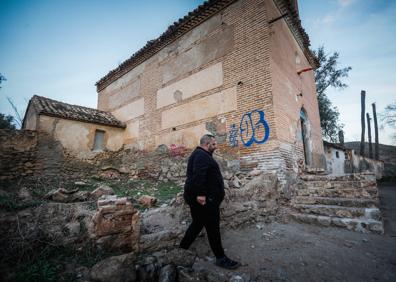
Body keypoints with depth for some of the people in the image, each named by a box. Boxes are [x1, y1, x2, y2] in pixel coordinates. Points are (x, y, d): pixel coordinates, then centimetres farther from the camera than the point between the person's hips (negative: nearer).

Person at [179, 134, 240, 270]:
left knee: (197, 223, 19)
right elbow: (199, 175, -29)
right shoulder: (201, 155, -15)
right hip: (204, 199, -11)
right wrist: (200, 193, -32)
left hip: (196, 198, 11)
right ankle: (221, 258, 13)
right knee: (212, 227, 0)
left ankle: (182, 248, 30)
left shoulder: (200, 154, 20)